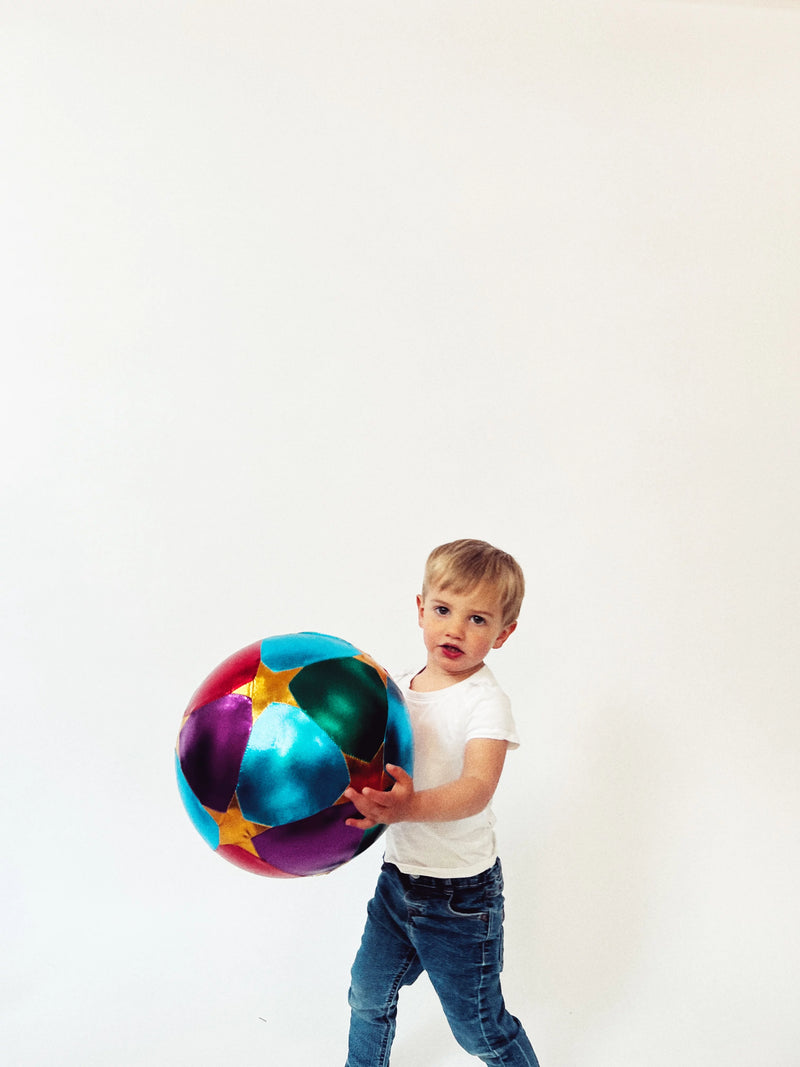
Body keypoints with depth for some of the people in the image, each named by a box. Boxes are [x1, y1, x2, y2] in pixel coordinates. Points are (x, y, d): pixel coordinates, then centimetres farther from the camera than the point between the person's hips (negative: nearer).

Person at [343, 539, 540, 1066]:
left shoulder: (487, 702, -20)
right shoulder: (398, 688, -1)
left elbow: (478, 787, -35)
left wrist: (410, 807, -52)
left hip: (460, 895, -6)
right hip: (397, 876, 6)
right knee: (368, 994, 24)